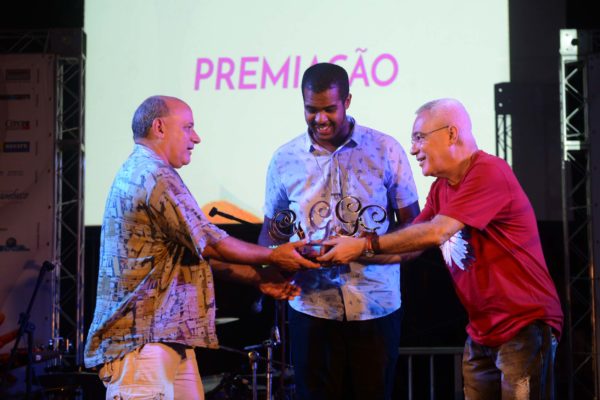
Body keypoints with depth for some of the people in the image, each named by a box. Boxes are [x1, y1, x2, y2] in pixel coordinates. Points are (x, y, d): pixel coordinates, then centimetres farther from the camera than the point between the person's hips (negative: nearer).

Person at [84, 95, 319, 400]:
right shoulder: (156, 176, -14)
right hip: (143, 339, -11)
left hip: (167, 337, 11)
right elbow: (210, 245, -12)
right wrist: (273, 257, 2)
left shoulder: (136, 172, 21)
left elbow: (198, 249, 21)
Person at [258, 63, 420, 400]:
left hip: (376, 306, -1)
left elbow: (412, 224, 4)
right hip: (312, 307, 1)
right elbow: (270, 232, 13)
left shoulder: (385, 150, 1)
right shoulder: (285, 159, 5)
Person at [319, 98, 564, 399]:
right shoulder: (441, 188, 9)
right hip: (482, 331, 8)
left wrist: (364, 245, -19)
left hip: (525, 325, -8)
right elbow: (411, 245, 8)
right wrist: (348, 252, -3)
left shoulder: (489, 172, -18)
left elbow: (436, 232, -25)